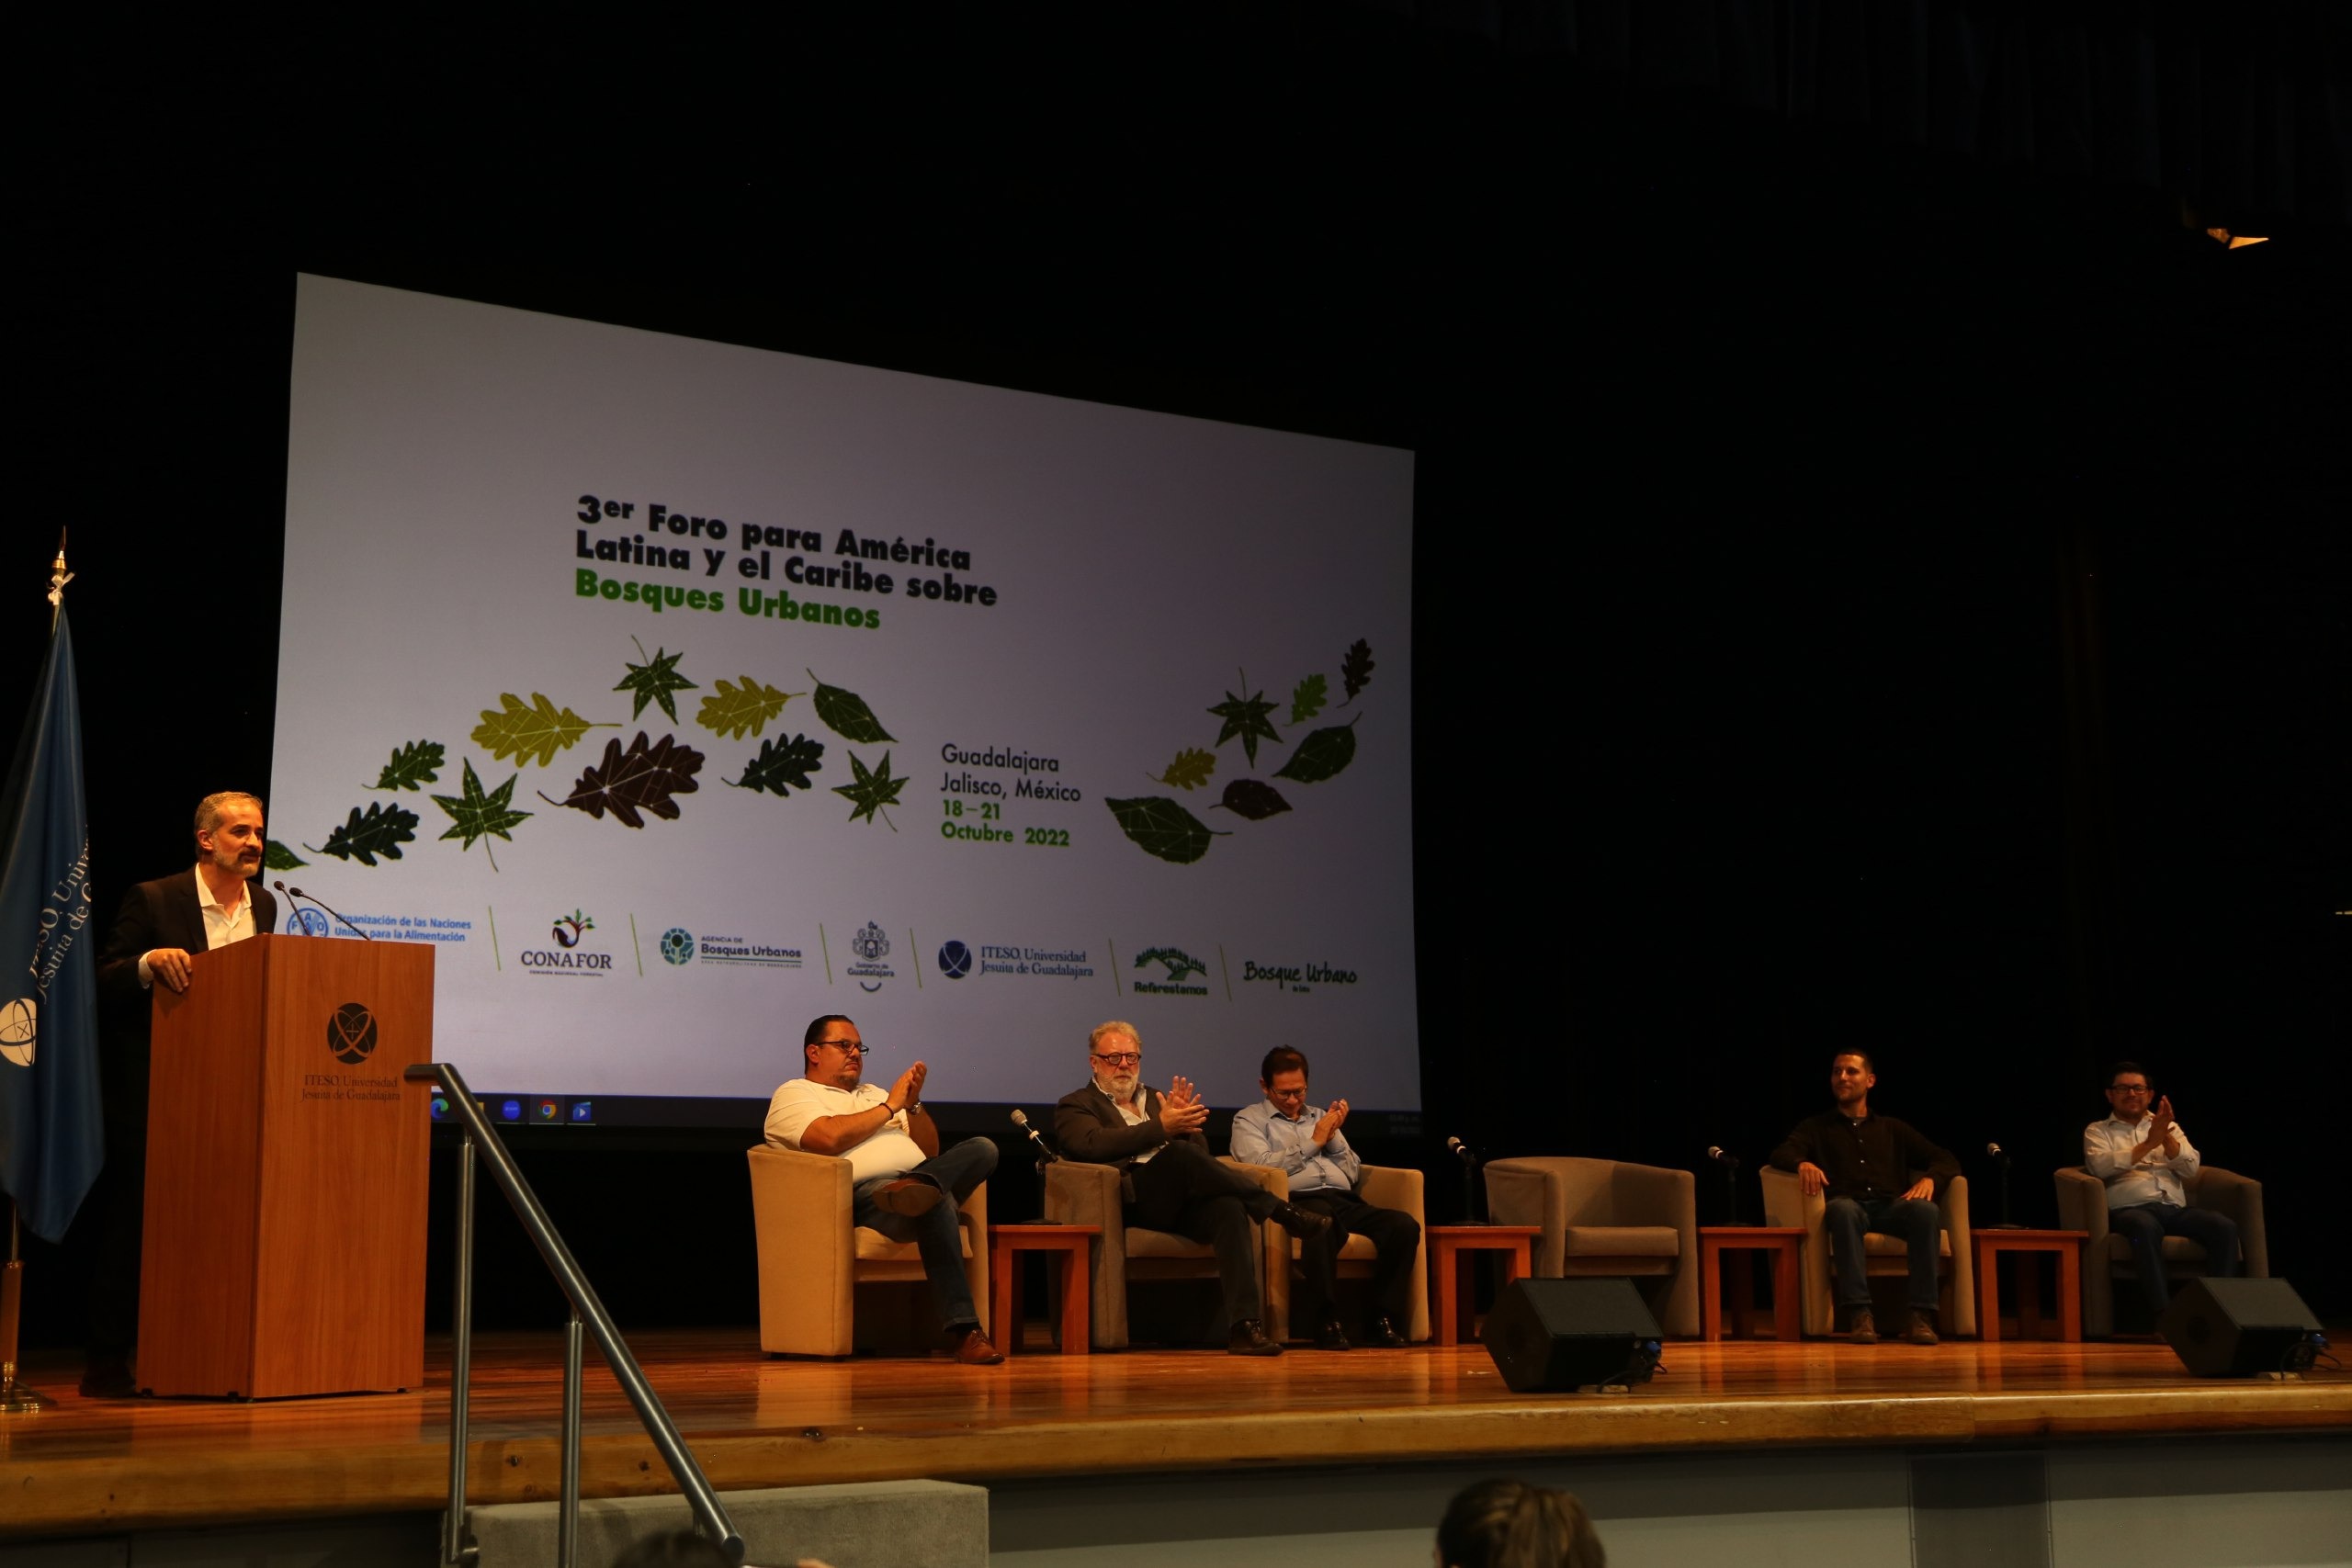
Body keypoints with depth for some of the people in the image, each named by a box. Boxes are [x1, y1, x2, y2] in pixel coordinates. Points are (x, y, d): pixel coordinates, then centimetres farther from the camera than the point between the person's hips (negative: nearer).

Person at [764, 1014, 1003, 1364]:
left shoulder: (873, 1094, 36)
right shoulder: (794, 1094, 14)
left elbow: (929, 1151, 25)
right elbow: (830, 1137, -10)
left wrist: (913, 1104, 7)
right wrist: (890, 1107, 1)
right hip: (863, 1192, -7)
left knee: (982, 1149, -20)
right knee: (936, 1201, -38)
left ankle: (918, 1187, -50)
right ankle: (961, 1329, -46)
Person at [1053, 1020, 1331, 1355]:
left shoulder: (1156, 1099, 31)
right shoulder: (1074, 1107, 15)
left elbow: (1201, 1152, 19)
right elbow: (1094, 1144, -9)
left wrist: (1184, 1122, -3)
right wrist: (1162, 1126, -17)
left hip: (1183, 1202, 5)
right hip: (1134, 1199, -5)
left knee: (1230, 1208, -31)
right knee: (1178, 1153, -35)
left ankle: (1244, 1326, -41)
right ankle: (1282, 1213, -24)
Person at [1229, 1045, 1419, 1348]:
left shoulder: (1320, 1116, 30)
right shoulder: (1249, 1119, 16)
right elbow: (1263, 1167, -5)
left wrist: (1334, 1139, 9)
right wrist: (1313, 1142, 3)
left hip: (1344, 1201, 6)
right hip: (1299, 1201, -5)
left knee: (1404, 1225, -23)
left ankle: (1384, 1319, -19)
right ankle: (1325, 1321, -32)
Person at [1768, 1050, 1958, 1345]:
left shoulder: (1893, 1129, 28)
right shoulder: (1816, 1127, 23)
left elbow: (1947, 1162, 20)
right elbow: (1781, 1155, 4)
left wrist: (1930, 1178, -5)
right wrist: (1803, 1163, -21)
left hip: (1890, 1209, 2)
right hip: (1849, 1206, -2)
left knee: (1925, 1209, -33)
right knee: (1842, 1207, -39)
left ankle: (1921, 1316, -36)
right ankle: (1859, 1315, -45)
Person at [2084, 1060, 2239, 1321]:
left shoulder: (2169, 1127, 25)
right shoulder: (2097, 1131, 16)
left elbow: (2191, 1170, 9)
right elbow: (2100, 1167, -7)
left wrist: (2166, 1137, -7)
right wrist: (2148, 1144, -13)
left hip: (2175, 1209, 4)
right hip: (2129, 1209, -4)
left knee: (2225, 1226, -26)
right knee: (2146, 1227, -41)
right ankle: (2163, 1313, -43)